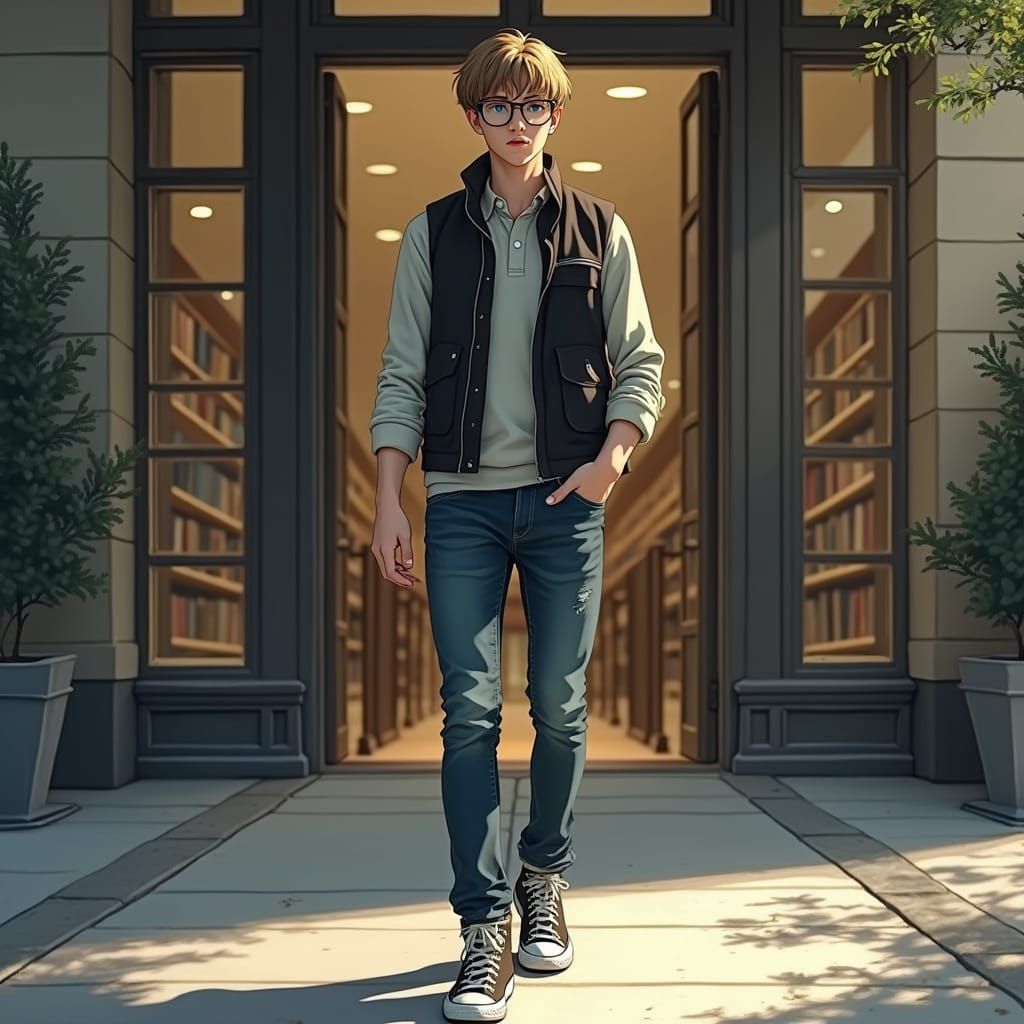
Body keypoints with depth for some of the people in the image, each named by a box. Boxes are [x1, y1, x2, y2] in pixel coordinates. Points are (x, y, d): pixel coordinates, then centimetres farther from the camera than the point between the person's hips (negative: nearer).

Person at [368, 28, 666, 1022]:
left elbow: (640, 364, 8)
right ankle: (485, 930, -1)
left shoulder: (598, 230, 8)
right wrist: (387, 502, -4)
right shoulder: (435, 233, 7)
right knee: (470, 712, -5)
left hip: (566, 499, 0)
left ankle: (544, 878, 26)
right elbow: (400, 375, 5)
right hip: (462, 500, 0)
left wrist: (611, 458, -9)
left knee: (559, 707, 5)